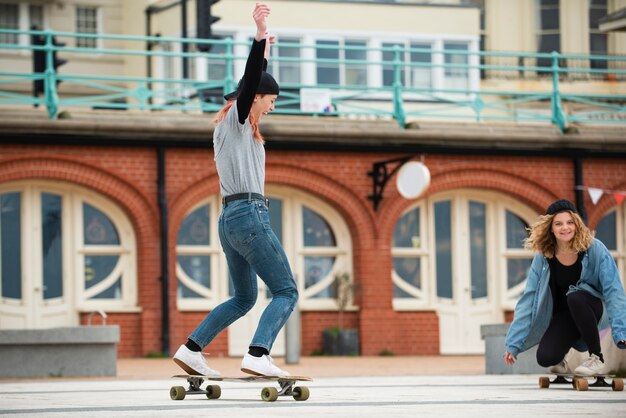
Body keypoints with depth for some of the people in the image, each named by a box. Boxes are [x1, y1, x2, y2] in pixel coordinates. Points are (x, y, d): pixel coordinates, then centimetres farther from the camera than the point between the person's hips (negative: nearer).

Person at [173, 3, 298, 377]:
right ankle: (258, 356, -28)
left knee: (244, 298, 20)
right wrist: (259, 36, -30)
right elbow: (250, 82, -21)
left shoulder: (229, 124, 21)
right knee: (286, 291, -10)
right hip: (251, 215, -10)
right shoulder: (237, 118, -3)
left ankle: (191, 350, 14)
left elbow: (253, 80, 38)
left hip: (230, 219, 10)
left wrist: (264, 54, 44)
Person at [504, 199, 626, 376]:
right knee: (545, 358, -27)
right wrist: (513, 344, -13)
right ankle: (560, 361, 13)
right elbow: (528, 299, -10)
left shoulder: (595, 250, -17)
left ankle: (597, 357, -18)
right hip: (562, 317, 1)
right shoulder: (543, 258, -11)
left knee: (574, 297, -35)